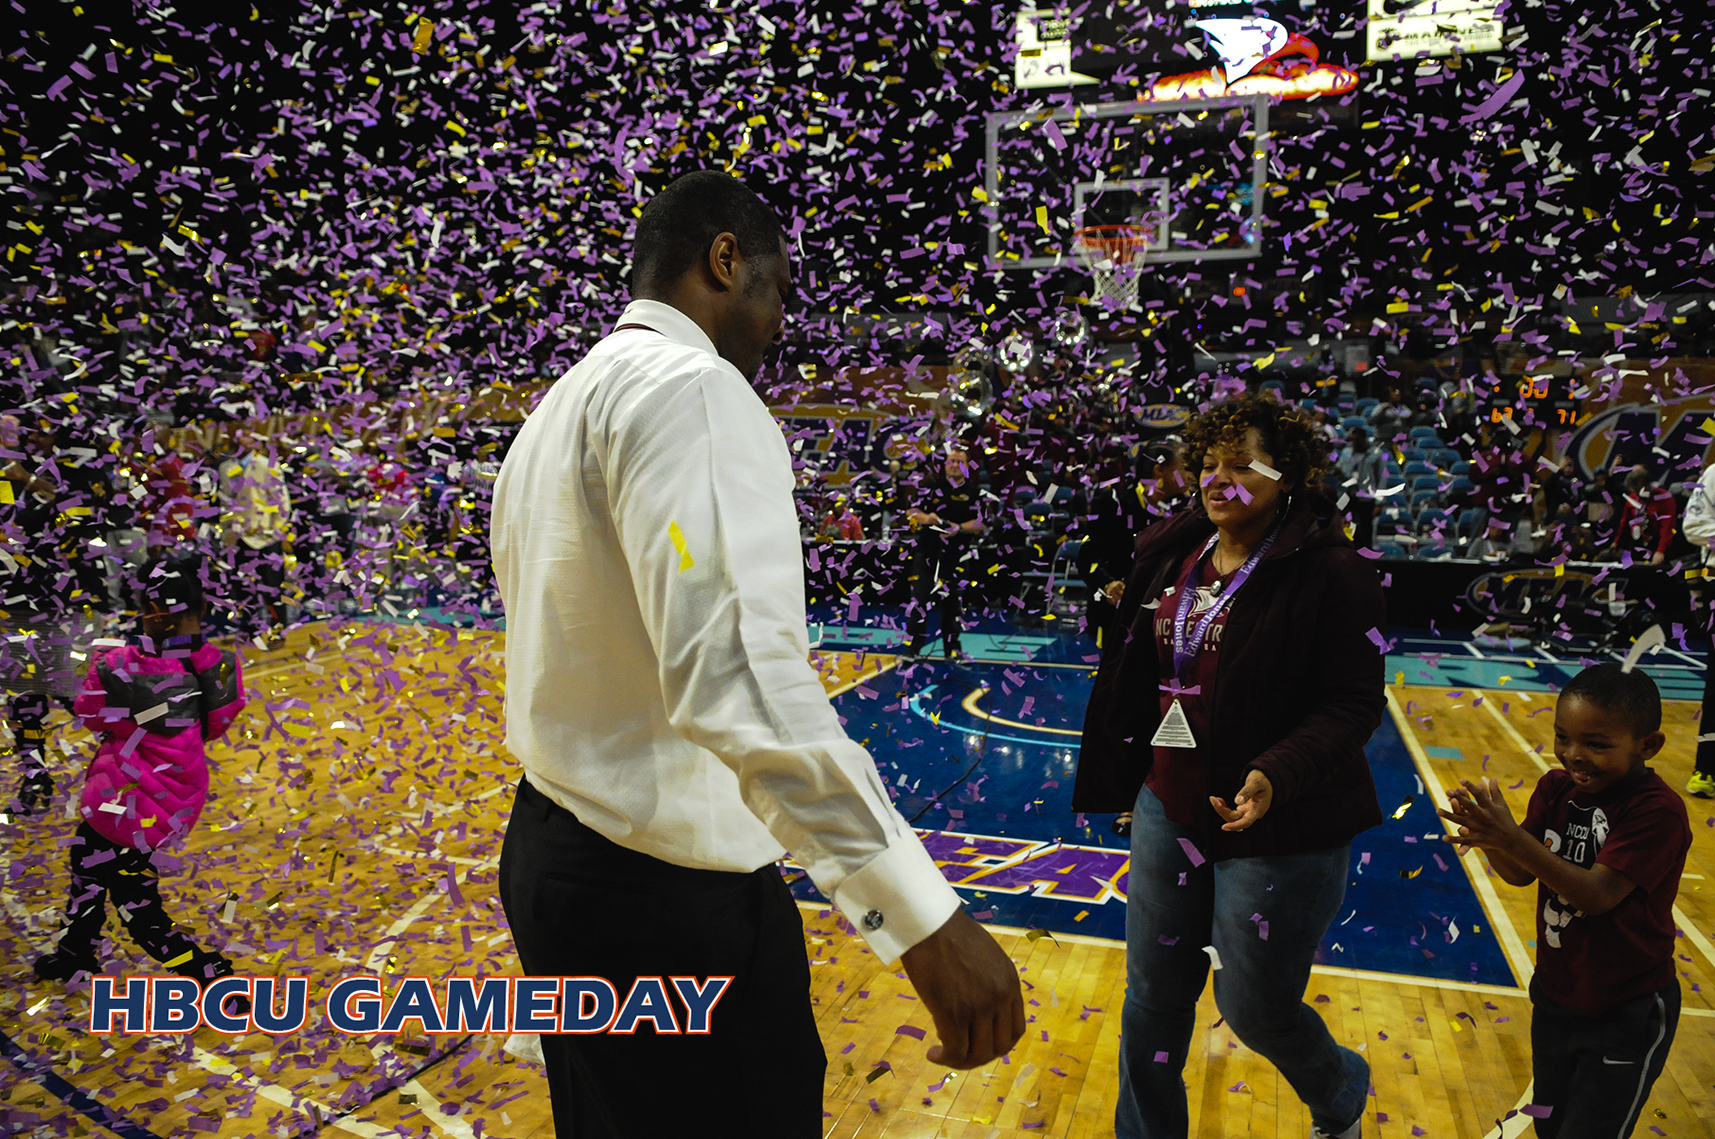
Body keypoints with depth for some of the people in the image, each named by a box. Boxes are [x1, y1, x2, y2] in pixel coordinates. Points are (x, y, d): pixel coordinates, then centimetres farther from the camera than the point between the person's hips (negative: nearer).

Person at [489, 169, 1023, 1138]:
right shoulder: (690, 384, -16)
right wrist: (924, 915, -34)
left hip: (552, 852, 10)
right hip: (668, 896, -10)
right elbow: (734, 665, -32)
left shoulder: (558, 407, 15)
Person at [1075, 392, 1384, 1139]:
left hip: (1282, 827, -5)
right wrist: (1120, 776, 16)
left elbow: (1354, 704, -16)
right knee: (1154, 993, 15)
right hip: (1169, 806, 6)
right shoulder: (1171, 554, 3)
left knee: (1255, 1006, 10)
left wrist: (1276, 776, -31)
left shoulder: (1332, 573, -14)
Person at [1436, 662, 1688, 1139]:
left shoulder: (1659, 812, -23)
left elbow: (1598, 894, -30)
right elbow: (1521, 874, -8)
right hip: (1555, 997, 6)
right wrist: (1487, 837, -30)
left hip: (1627, 1016, -6)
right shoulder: (1557, 789, -4)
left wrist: (1514, 839, -40)